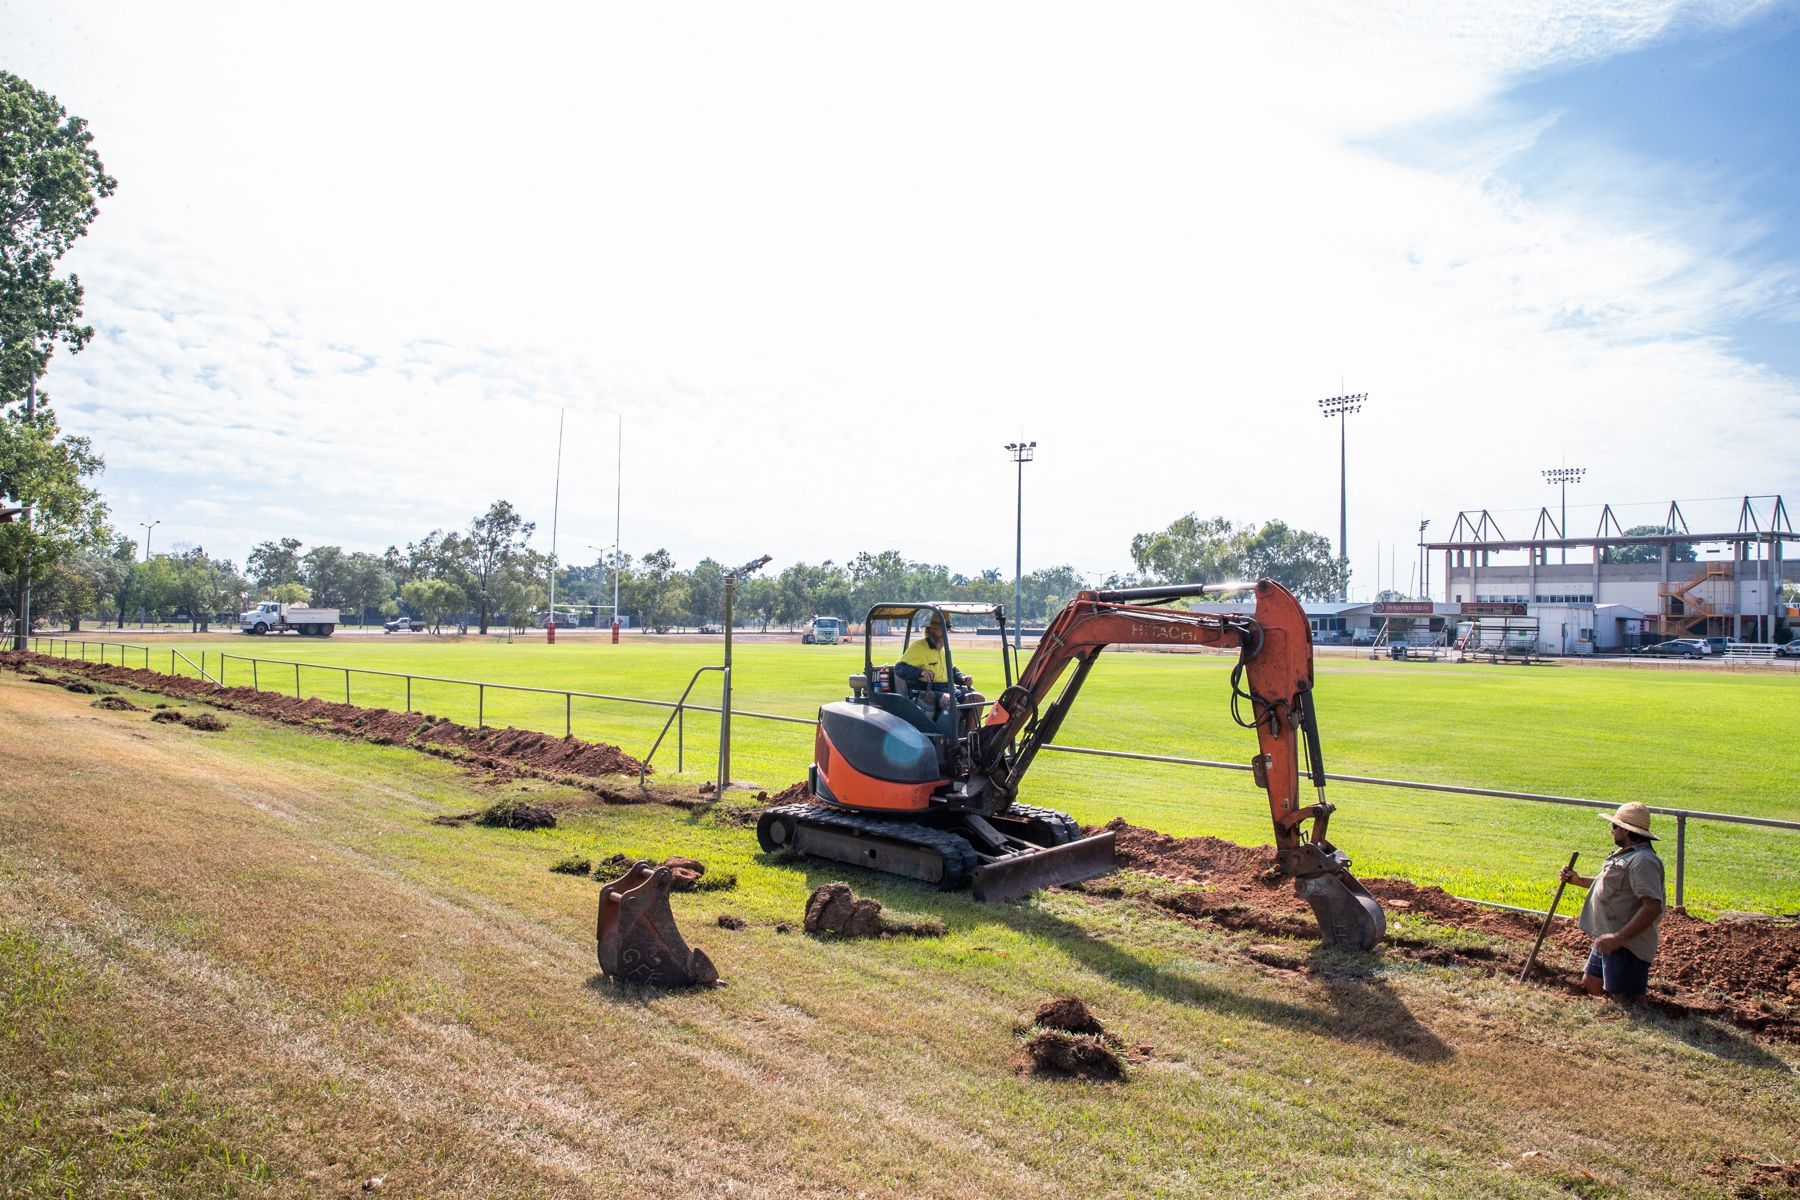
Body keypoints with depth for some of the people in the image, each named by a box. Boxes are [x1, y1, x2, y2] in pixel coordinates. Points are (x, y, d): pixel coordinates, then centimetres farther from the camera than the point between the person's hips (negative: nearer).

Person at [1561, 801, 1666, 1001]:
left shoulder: (1643, 861, -21)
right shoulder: (1625, 854, 13)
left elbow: (1652, 908, -29)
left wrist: (1619, 938, -30)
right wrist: (1577, 880, 17)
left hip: (1627, 945, -10)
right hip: (1608, 938, 10)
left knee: (1623, 1000, -6)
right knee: (1591, 984, 19)